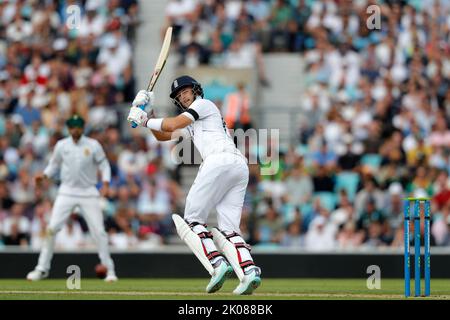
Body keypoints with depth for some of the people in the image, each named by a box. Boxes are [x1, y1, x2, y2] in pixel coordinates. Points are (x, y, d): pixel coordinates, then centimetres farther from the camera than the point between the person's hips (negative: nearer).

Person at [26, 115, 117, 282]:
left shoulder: (93, 145, -2)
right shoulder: (61, 145, 3)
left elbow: (104, 165, 2)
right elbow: (54, 165, 14)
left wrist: (105, 183, -13)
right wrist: (44, 175, -5)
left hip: (88, 192, -1)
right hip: (67, 191, 1)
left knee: (99, 231, -4)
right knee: (52, 228, -10)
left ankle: (109, 269, 8)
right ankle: (42, 268, -1)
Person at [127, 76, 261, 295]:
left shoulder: (204, 104, 12)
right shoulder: (191, 125, 37)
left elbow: (173, 124, 0)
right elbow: (162, 135, 37)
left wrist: (145, 121, 12)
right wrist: (147, 111, 28)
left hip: (219, 161, -9)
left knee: (192, 220, -4)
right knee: (228, 230, 0)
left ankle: (217, 264, -23)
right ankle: (249, 271, -23)